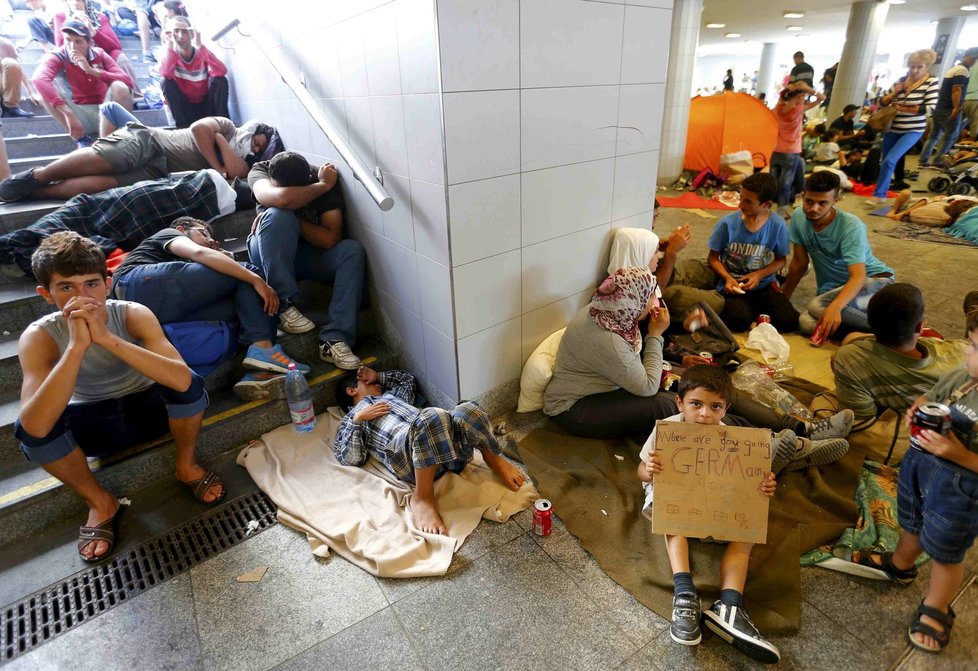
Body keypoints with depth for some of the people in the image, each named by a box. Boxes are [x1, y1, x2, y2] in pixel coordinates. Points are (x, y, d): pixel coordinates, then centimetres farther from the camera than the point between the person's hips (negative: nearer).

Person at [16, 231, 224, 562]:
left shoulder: (133, 314, -23)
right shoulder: (39, 336, -21)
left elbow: (183, 379, -39)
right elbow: (35, 426, -37)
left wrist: (107, 337, -44)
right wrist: (77, 345, -44)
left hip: (148, 408, -1)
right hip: (94, 423, 1)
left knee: (191, 387, -31)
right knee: (26, 429, -28)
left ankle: (186, 466, -2)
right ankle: (100, 503, -4)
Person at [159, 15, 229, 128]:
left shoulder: (202, 53, -5)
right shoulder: (171, 54, -5)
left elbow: (222, 72, -27)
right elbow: (166, 74, -27)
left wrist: (200, 46, -27)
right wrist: (170, 45, -25)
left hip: (206, 106, 0)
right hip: (185, 108, 1)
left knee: (220, 80, -20)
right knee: (167, 82, -23)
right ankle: (182, 125, -23)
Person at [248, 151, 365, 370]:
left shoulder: (324, 180, -16)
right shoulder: (260, 171, -16)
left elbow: (330, 240, -23)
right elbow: (282, 199, -41)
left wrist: (294, 222, -26)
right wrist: (323, 186, -29)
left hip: (312, 255, 2)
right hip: (268, 254, -1)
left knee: (352, 250, -27)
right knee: (278, 215, -32)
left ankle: (334, 339, -37)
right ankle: (283, 306, -28)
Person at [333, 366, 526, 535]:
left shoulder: (390, 396, 41)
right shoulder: (350, 419, 23)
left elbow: (407, 378, 56)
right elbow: (350, 458, 7)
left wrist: (377, 376, 45)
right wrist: (357, 419, 0)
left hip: (444, 440, 6)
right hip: (407, 455, -5)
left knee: (469, 410, -26)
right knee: (432, 416, -39)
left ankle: (493, 458, 0)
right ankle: (423, 496, -26)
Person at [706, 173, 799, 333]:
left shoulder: (778, 226, -8)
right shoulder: (727, 223, -11)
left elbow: (781, 260, 4)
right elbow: (713, 258, -2)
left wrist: (759, 275, -14)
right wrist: (728, 278, -19)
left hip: (764, 284, 2)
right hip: (733, 284, -2)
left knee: (790, 321, -17)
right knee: (740, 321, -29)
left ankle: (757, 309, 10)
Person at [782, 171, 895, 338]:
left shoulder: (851, 226, -21)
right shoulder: (798, 217, -8)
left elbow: (858, 277, -32)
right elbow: (799, 263, 1)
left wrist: (835, 306, -51)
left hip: (874, 280, -5)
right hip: (832, 289, 5)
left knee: (817, 306, -36)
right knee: (805, 323, -29)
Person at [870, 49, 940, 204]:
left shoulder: (932, 82, -9)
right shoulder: (901, 80, 2)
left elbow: (929, 108, -17)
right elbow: (883, 102, 6)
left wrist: (902, 109, -13)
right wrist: (894, 93, -12)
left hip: (913, 130, -5)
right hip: (892, 128, 5)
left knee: (890, 161, -17)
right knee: (885, 161, 11)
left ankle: (879, 195, -7)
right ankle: (882, 194, 29)